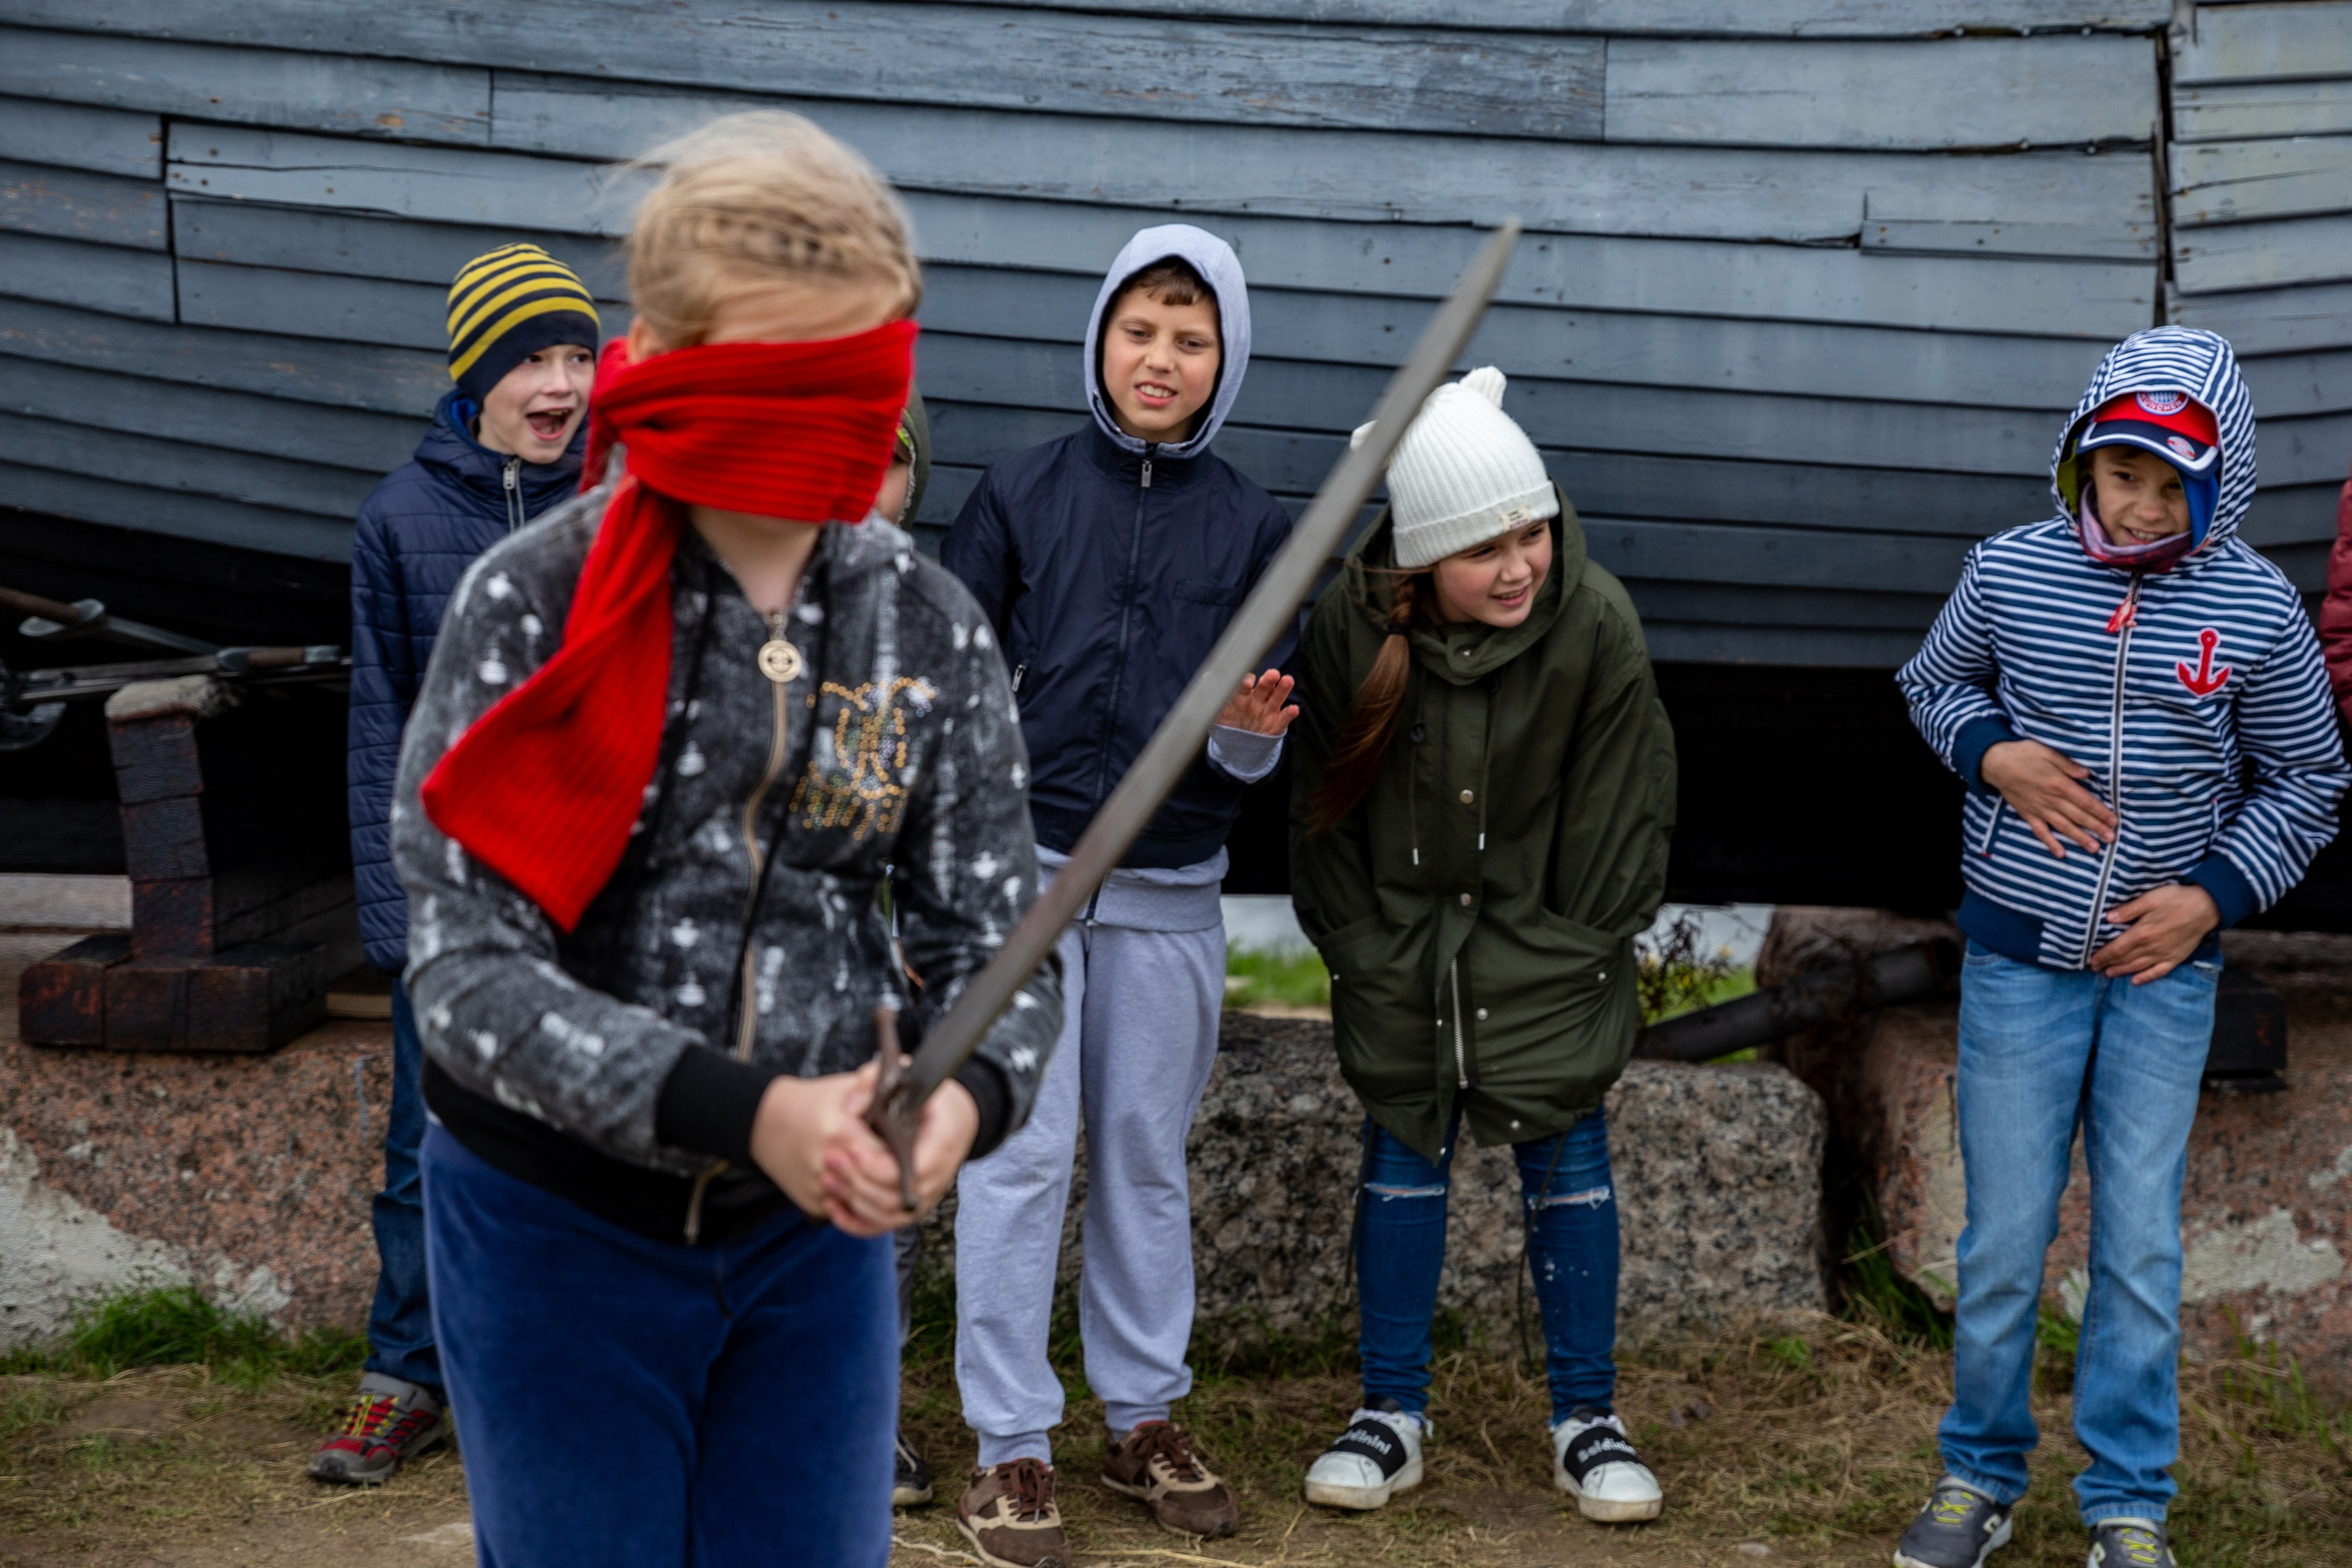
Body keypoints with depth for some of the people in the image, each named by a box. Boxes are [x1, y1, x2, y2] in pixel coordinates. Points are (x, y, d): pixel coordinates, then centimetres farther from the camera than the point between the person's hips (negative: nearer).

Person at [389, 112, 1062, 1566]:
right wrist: (742, 1109, -29)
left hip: (820, 1226, 3)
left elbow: (993, 937, -2)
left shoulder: (931, 625, -4)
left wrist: (971, 1091, -25)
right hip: (559, 1217, -3)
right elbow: (465, 968, -18)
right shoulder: (532, 603, -14)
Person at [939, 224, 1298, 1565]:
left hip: (1171, 894, 2)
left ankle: (1146, 1417, 23)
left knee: (1149, 1159, 10)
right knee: (1021, 1155, -2)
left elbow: (1254, 762, 7)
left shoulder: (1256, 525, 6)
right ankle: (1012, 1445, 6)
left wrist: (1254, 734, -16)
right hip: (1024, 870, -2)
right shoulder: (1020, 496, 1)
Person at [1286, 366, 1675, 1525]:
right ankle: (1392, 1411, 19)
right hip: (1399, 938, 1)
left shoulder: (1596, 624, -18)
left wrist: (1572, 948, -6)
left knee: (1567, 1158, 3)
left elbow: (1619, 809, -8)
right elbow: (1325, 806, -2)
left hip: (1543, 936, -1)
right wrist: (1363, 950, -2)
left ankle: (1585, 1417, 17)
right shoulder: (1351, 625, -15)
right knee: (1402, 1153, 7)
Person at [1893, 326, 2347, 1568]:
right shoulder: (2010, 572, -6)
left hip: (2165, 961, 0)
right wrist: (1994, 754, -8)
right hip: (2019, 952, 0)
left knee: (2141, 1243, 4)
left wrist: (2214, 895, -10)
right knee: (2003, 1239, 5)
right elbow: (1932, 682, 12)